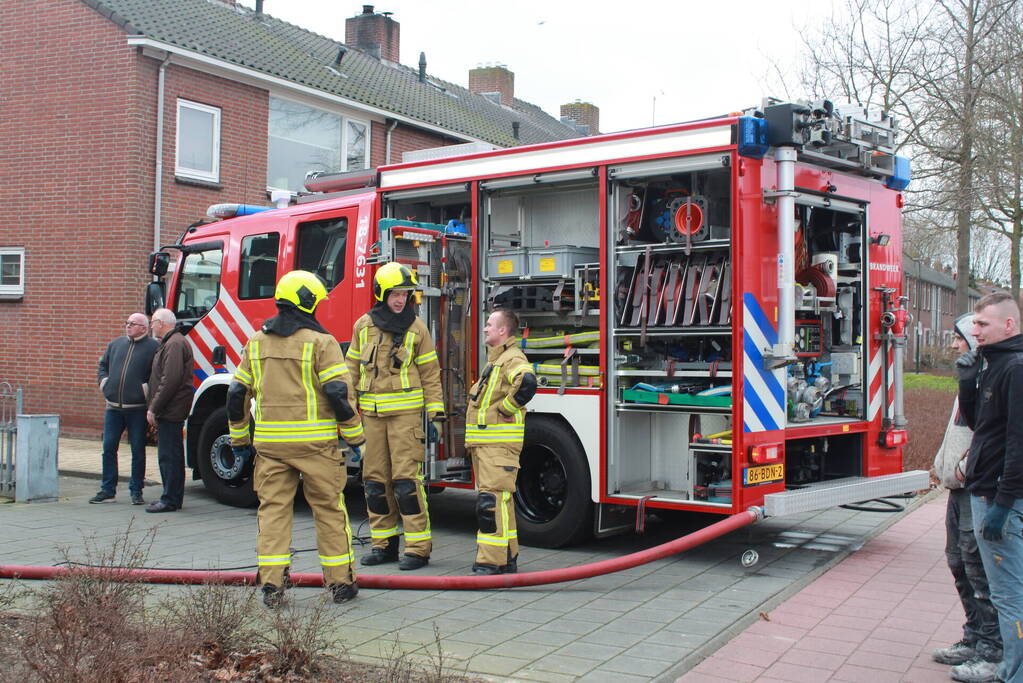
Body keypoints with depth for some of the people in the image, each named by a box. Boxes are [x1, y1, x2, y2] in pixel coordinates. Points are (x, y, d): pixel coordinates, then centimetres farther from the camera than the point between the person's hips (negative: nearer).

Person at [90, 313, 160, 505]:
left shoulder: (153, 347, -5)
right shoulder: (116, 344, 13)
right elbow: (102, 365, 24)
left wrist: (146, 390, -15)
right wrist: (104, 383, 9)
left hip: (137, 409, -5)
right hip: (113, 408, 5)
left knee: (138, 451, 3)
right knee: (109, 448, 6)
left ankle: (136, 491, 13)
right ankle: (107, 489, 15)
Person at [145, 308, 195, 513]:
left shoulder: (174, 344, -15)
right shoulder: (169, 343, 20)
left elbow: (170, 380, -23)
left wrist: (154, 408, -19)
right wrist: (154, 407, 22)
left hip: (170, 411, -11)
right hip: (170, 411, 11)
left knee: (168, 456, -7)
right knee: (170, 455, 15)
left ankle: (170, 500, -3)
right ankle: (173, 498, 21)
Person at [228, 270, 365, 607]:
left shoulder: (257, 342, 9)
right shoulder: (320, 342, -7)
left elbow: (237, 393, 11)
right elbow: (338, 393, -13)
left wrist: (239, 438, 20)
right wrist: (354, 436, -3)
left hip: (269, 441, 4)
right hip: (314, 441, -4)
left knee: (273, 509, 8)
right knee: (329, 509, 6)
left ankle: (271, 585, 5)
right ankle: (340, 582, 12)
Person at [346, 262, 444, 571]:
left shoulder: (416, 328, 1)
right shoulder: (363, 326, 8)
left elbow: (430, 372, 3)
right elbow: (352, 368, 14)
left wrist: (435, 412, -3)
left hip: (405, 412, -4)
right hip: (372, 414, 4)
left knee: (406, 479, -8)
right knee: (375, 479, 8)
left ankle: (419, 547, -1)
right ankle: (384, 544, 19)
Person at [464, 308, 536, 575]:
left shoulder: (513, 358, -12)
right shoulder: (496, 359, 21)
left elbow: (527, 383, -33)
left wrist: (504, 409, -21)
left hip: (499, 441, -11)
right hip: (484, 440, 11)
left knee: (492, 500, -14)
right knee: (498, 499, 14)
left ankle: (492, 562, -13)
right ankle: (507, 559, 21)